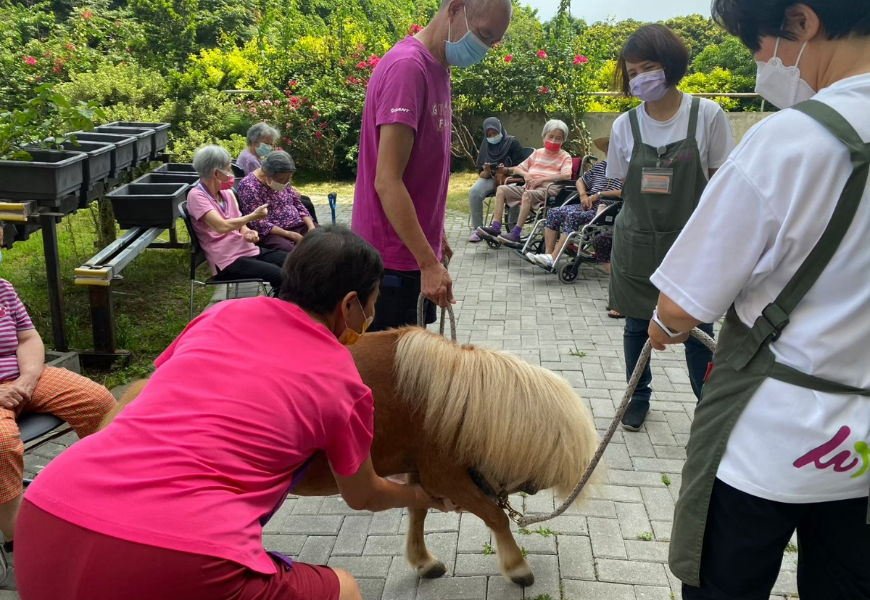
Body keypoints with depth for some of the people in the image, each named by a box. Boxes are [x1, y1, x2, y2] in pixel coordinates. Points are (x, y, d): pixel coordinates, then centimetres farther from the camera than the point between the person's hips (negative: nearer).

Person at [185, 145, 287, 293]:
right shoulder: (196, 196, -10)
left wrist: (247, 232, -6)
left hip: (249, 250, 8)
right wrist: (253, 216, -12)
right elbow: (222, 226, -22)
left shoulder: (227, 193, 12)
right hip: (227, 260, -8)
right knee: (280, 275, -27)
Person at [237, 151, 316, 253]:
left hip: (299, 225, 7)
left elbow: (298, 205, 14)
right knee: (288, 248, -37)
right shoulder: (249, 186, -13)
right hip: (271, 233, -7)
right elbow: (259, 225, -17)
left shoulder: (282, 179, 8)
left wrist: (311, 226, -5)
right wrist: (291, 235, -22)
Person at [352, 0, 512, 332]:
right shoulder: (408, 66, -19)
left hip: (414, 254, 9)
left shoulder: (436, 69, 10)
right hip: (392, 260, -9)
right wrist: (429, 262, -24)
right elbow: (387, 182, -24)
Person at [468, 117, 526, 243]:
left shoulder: (512, 142, -2)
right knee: (474, 192, -28)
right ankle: (477, 230, -22)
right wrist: (486, 172, -19)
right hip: (490, 178, 3)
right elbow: (481, 173, 5)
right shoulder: (486, 146, 8)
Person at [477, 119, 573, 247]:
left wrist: (542, 179, -18)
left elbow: (567, 176, -15)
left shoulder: (565, 156, 4)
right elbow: (519, 168, 23)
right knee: (501, 189, -9)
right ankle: (496, 227, -17)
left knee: (528, 194, -37)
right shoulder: (538, 153, 21)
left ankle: (516, 233, -35)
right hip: (529, 187, 7)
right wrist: (526, 175, -1)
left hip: (548, 190, -6)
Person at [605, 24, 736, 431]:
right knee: (637, 325, 12)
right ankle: (639, 398, 31)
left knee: (697, 329, 5)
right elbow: (625, 186, 8)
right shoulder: (625, 126, -1)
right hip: (637, 244, 2)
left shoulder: (707, 115, -8)